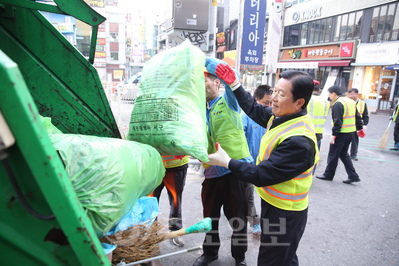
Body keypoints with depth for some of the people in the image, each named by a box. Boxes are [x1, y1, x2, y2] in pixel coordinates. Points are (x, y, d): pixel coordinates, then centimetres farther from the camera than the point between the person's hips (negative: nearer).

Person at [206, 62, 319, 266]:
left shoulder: (299, 142, -33)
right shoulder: (282, 116, -4)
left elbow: (262, 175, -29)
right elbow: (255, 110, 12)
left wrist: (227, 162, -21)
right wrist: (234, 84, 7)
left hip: (284, 215, -9)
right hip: (274, 205, 9)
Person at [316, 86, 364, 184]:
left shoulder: (338, 104, -16)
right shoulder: (351, 101, 13)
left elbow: (337, 121, -22)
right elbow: (357, 117, 18)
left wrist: (334, 135, -20)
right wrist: (360, 129, 25)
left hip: (341, 134, -9)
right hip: (351, 132, 9)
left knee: (333, 154, 4)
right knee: (344, 154, 17)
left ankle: (328, 174, 15)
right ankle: (353, 176, 15)